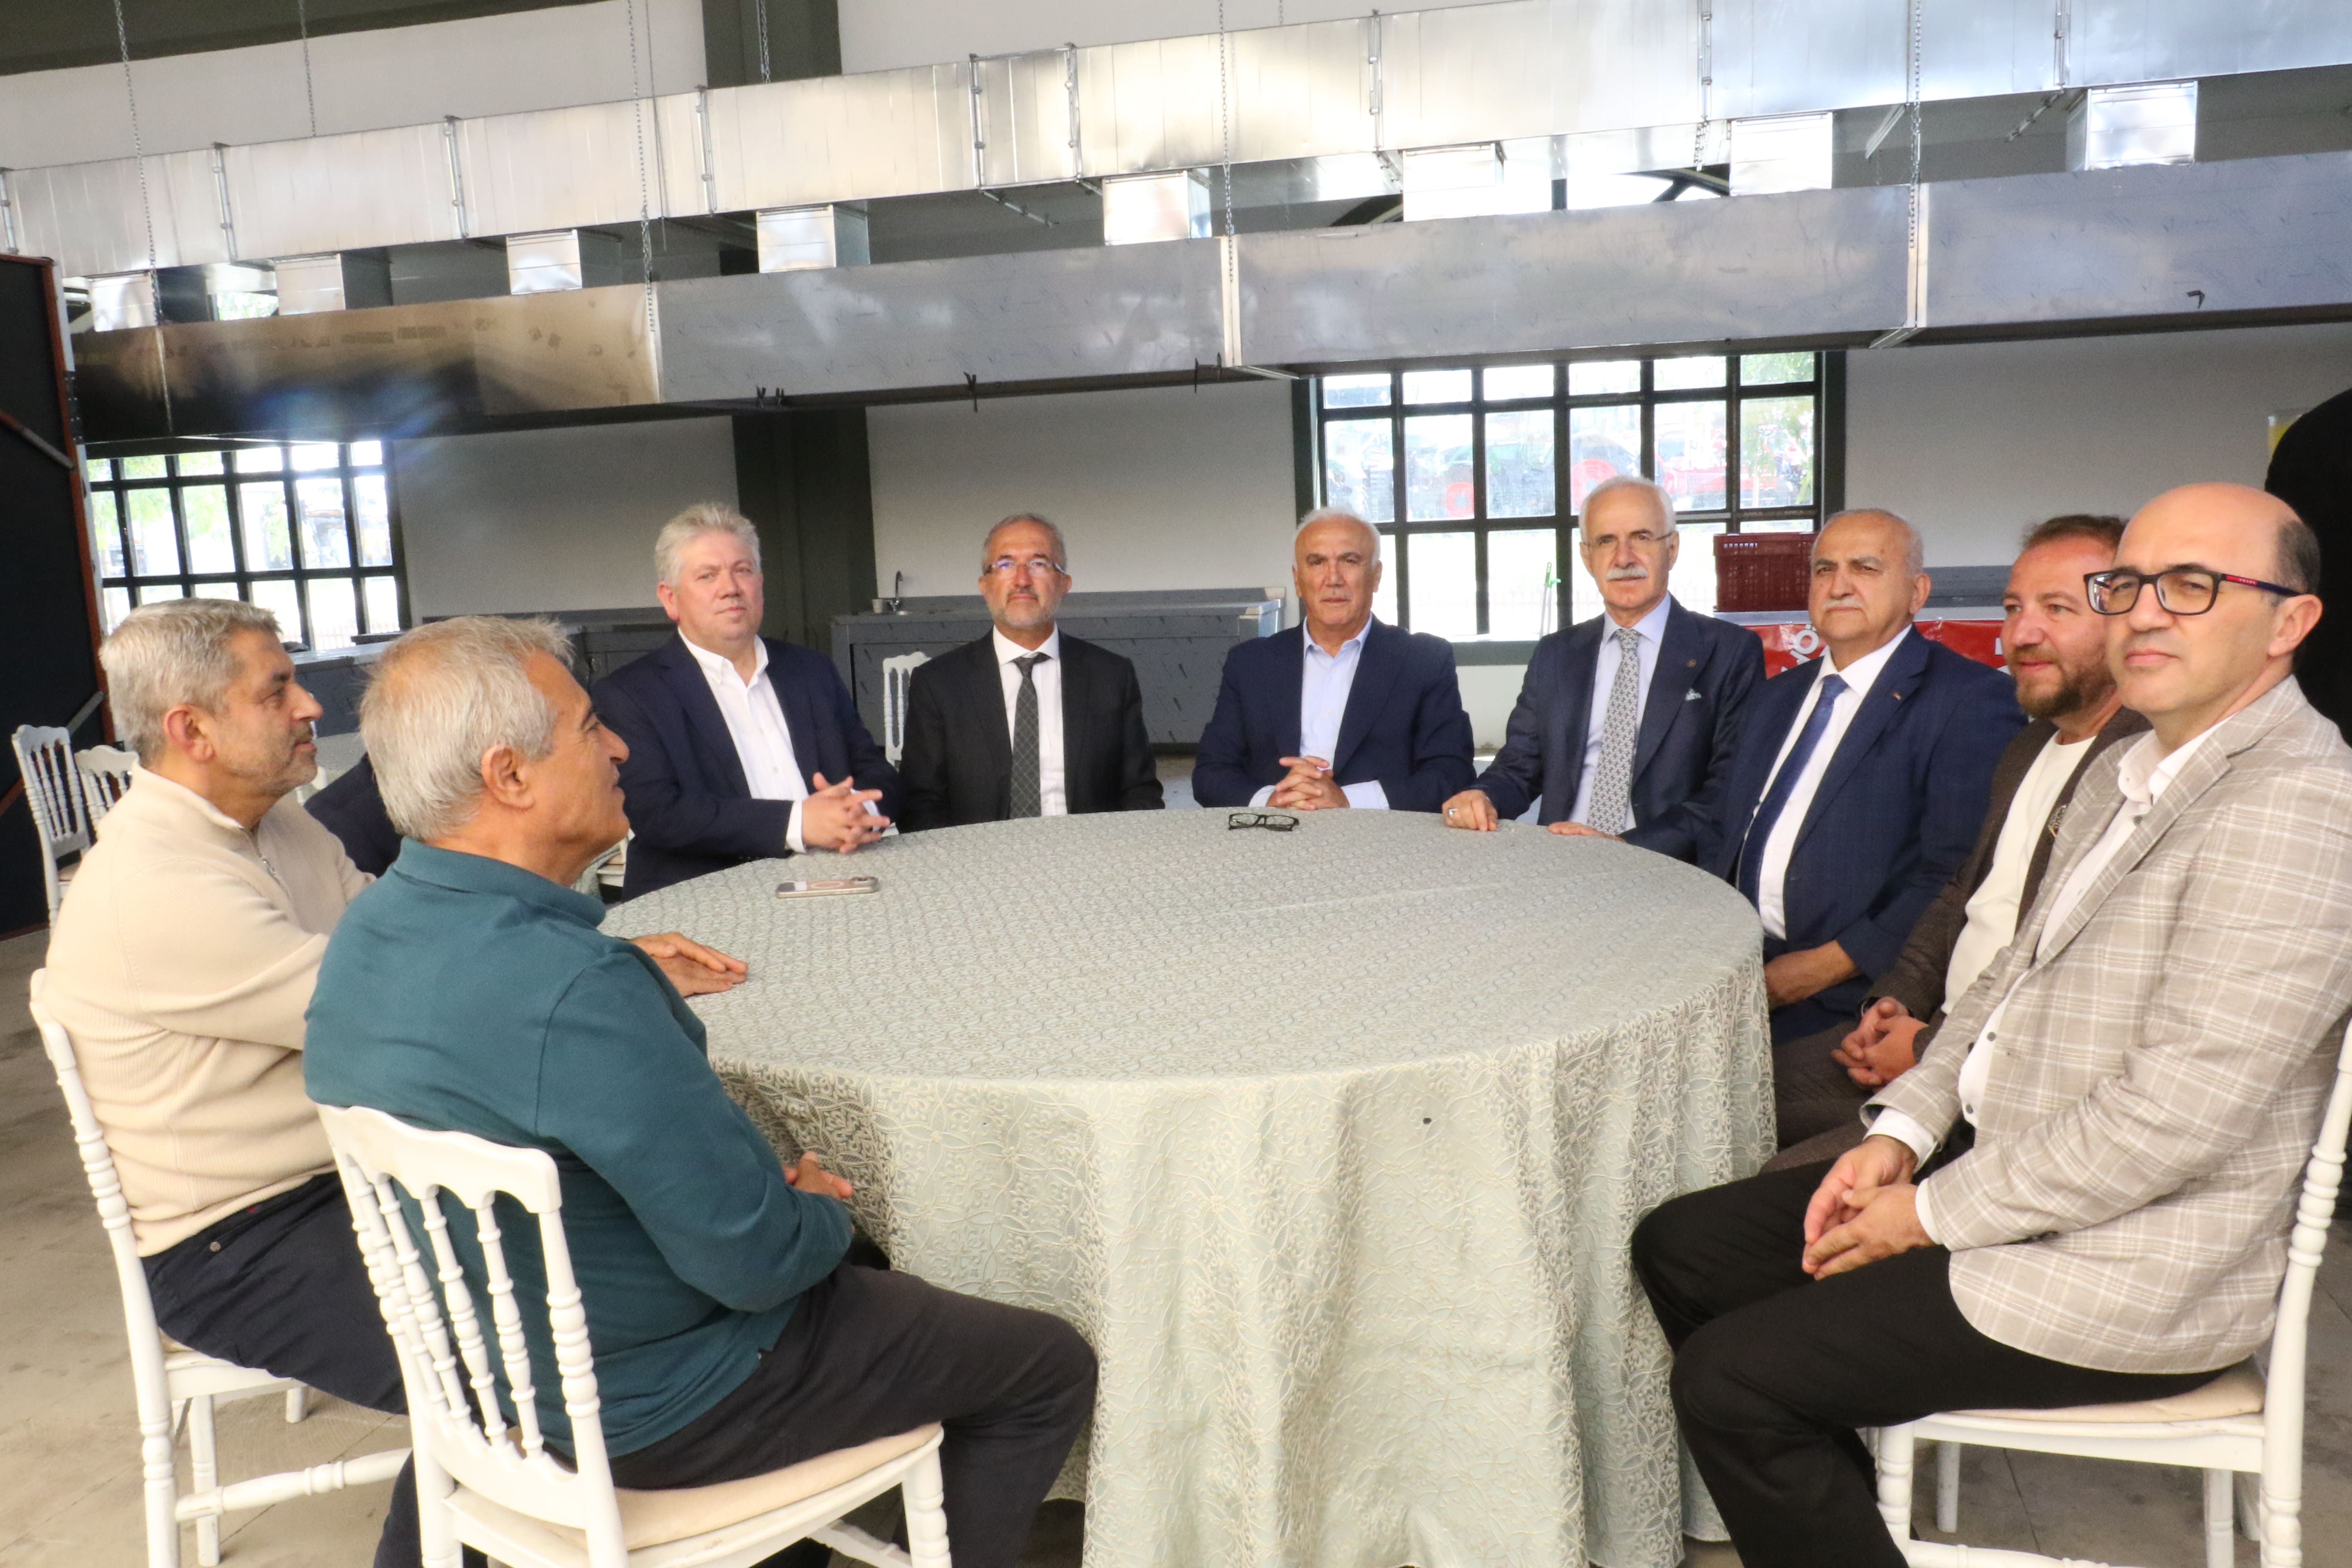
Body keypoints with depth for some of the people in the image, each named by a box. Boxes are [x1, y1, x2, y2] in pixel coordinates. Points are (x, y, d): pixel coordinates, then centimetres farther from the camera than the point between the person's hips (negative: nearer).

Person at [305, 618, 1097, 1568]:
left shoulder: (366, 933, -5)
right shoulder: (573, 989, -36)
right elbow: (758, 1260, -29)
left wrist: (775, 1196, 2)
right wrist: (824, 1213, -6)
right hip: (653, 1407, -9)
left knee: (861, 1274, 32)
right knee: (1053, 1370, 6)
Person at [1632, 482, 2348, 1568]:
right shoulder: (2125, 774, 11)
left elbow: (2178, 1114, -26)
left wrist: (1935, 1213, -16)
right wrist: (1902, 1131, 0)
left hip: (2120, 1263, -9)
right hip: (1983, 1157, 9)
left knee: (1727, 1380, -15)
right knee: (1679, 1247, 8)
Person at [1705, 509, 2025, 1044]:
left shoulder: (1972, 699, -5)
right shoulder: (1777, 697, 19)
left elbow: (1958, 875, -13)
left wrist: (1829, 964, -16)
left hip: (1851, 997, -6)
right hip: (1739, 972, 6)